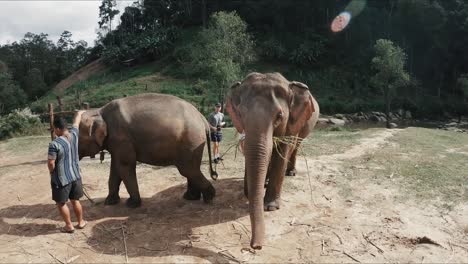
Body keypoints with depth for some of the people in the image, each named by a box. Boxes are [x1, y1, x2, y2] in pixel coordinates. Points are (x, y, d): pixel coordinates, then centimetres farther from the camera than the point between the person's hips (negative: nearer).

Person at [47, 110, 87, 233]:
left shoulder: (54, 144, -22)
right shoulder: (73, 134, -5)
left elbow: (51, 163, -18)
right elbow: (77, 119, 15)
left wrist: (51, 172, 3)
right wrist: (80, 113, 32)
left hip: (62, 178, -6)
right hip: (75, 176, 6)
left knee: (61, 203, 12)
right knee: (75, 200, 20)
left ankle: (69, 226, 21)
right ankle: (81, 222, 31)